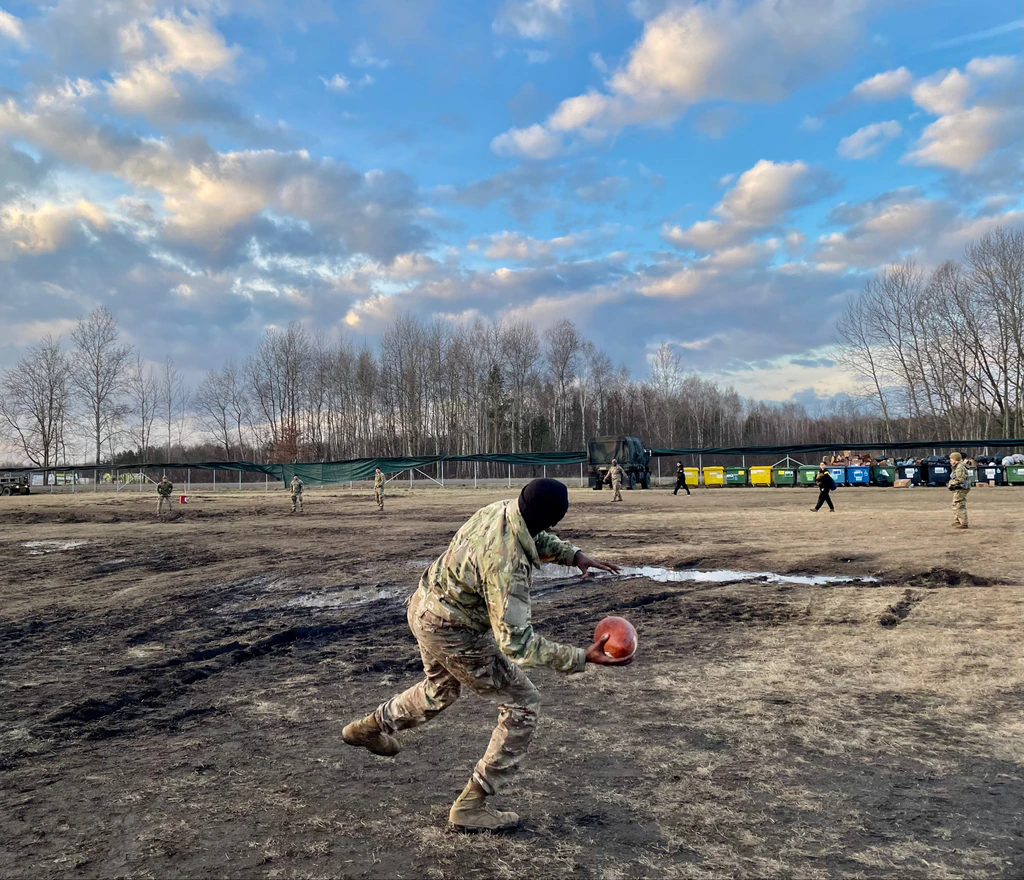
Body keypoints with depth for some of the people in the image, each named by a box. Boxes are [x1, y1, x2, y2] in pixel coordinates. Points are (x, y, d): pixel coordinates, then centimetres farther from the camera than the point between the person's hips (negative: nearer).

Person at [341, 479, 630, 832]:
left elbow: (537, 539, 11)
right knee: (523, 706, 4)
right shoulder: (506, 564, -37)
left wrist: (573, 554, -4)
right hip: (453, 635, -9)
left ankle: (371, 727, 55)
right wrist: (581, 658, -36)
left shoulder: (498, 509, -12)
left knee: (441, 689, 35)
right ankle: (471, 806, 12)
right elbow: (515, 640, -36)